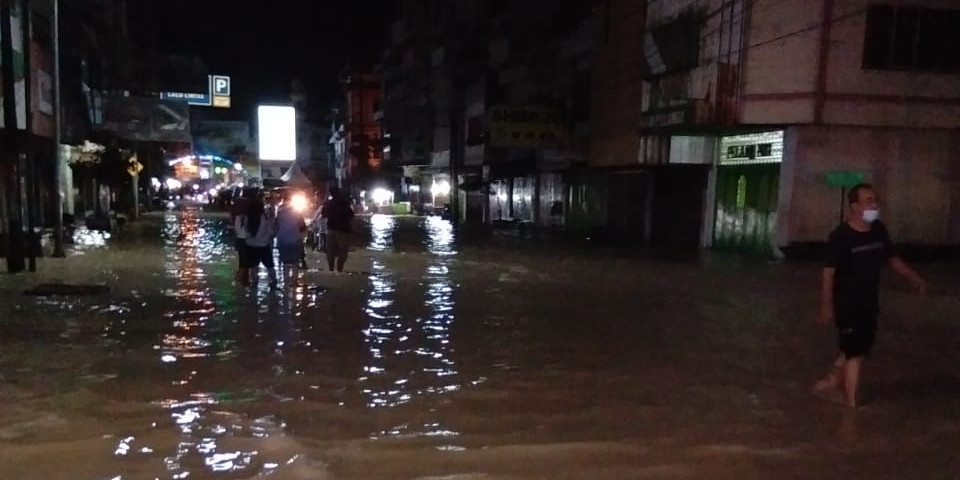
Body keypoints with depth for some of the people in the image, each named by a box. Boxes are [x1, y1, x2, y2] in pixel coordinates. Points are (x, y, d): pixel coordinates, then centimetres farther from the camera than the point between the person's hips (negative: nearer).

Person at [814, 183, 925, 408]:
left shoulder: (879, 230, 0)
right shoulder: (840, 236, -20)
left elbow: (892, 258, 15)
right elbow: (829, 273, -17)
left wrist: (913, 277, 3)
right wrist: (826, 306, -16)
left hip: (870, 303, 7)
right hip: (847, 305, -7)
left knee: (861, 349, 17)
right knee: (855, 352, 1)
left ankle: (830, 383, 35)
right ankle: (851, 403, 14)